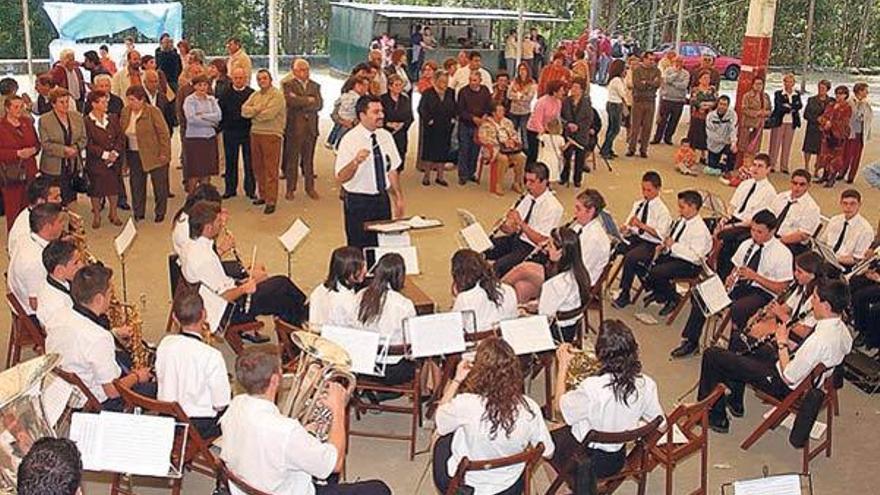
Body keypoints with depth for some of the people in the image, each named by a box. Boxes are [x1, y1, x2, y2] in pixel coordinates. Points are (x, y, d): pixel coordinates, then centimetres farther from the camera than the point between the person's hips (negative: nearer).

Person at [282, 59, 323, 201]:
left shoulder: (315, 86, 12)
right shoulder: (287, 84, 1)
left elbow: (319, 104, -2)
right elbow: (290, 100, -18)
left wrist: (301, 102, -12)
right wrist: (309, 100, -8)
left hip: (311, 127, 3)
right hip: (294, 126, -3)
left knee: (309, 159, 10)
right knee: (292, 159, 3)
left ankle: (310, 187, 19)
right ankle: (290, 188, 12)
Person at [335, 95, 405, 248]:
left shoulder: (386, 136, 4)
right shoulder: (349, 140, -14)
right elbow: (341, 177, -20)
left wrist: (398, 198, 9)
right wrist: (355, 162, -37)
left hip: (382, 200, 5)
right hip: (358, 203, -5)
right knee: (361, 249, 0)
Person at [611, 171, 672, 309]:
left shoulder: (662, 210, -6)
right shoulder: (638, 204, 12)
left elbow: (661, 234, -14)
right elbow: (629, 224, 13)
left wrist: (642, 225, -23)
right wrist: (625, 228, -10)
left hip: (651, 244, -6)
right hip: (634, 237, 6)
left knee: (630, 257, -33)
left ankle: (624, 295, -17)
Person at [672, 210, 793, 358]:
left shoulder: (783, 254, -8)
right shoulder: (746, 245, 11)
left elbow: (781, 289, -10)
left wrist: (754, 276, -19)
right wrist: (730, 277, -3)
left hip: (763, 293, -6)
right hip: (739, 285, 7)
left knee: (737, 308, -37)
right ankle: (691, 341, -4)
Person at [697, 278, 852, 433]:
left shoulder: (820, 340, -35)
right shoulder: (840, 328, -7)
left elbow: (788, 378, -26)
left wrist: (782, 343, -16)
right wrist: (788, 343, -1)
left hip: (783, 386, -10)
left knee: (712, 355, -5)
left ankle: (715, 417, 11)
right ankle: (735, 402, 34)